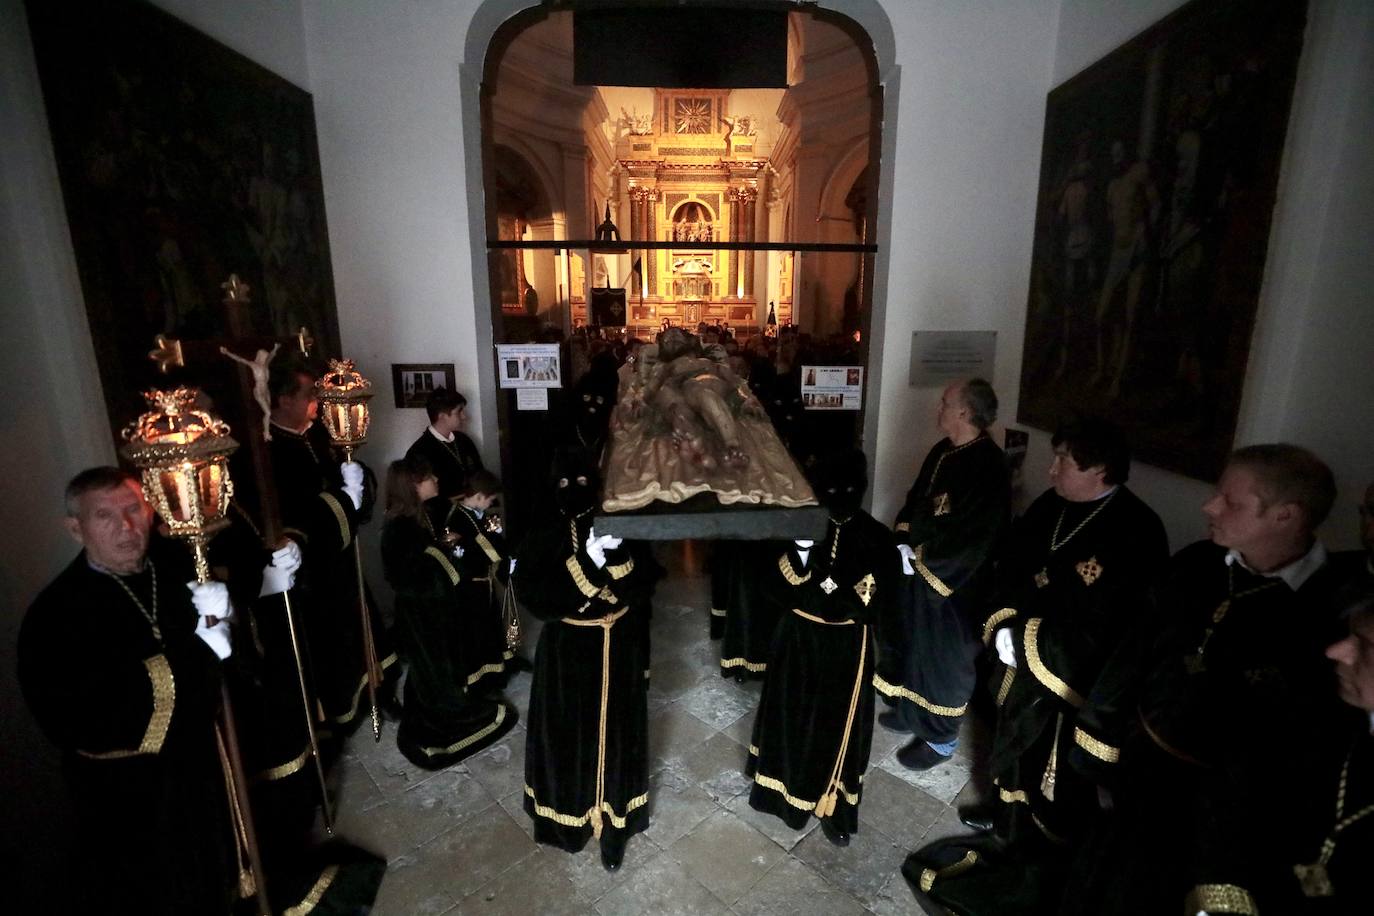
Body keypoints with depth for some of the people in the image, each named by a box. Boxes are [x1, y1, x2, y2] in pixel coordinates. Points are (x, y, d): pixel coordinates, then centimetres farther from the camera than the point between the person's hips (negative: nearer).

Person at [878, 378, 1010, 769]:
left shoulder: (988, 466, -24)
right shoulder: (943, 450, 3)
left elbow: (973, 539, -25)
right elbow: (915, 500, 12)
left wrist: (919, 559, -18)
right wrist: (904, 542, -4)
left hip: (952, 584, -8)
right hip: (917, 571, 8)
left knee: (942, 658, 9)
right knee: (912, 646, 23)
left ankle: (940, 737, 30)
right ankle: (913, 711, 45)